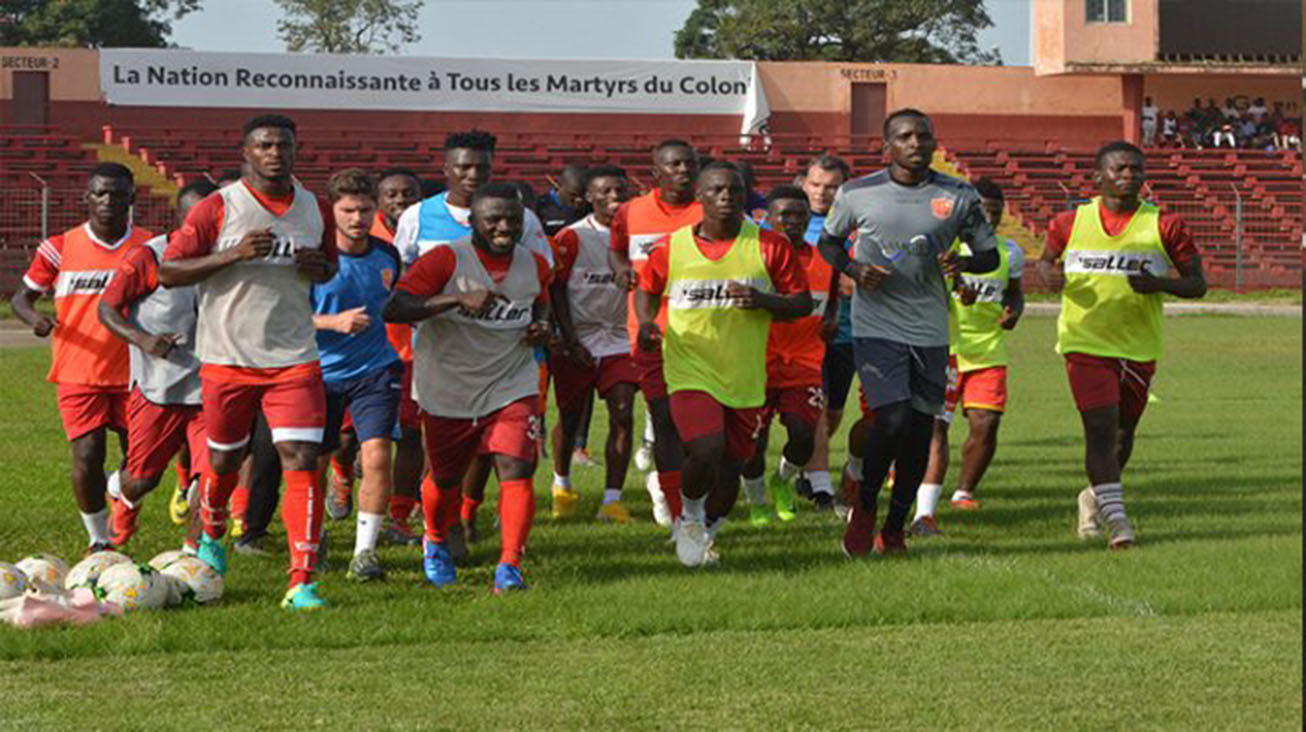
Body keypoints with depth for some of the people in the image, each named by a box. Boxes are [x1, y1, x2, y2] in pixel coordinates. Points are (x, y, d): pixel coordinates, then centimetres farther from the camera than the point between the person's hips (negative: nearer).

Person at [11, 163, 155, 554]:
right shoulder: (60, 248, -2)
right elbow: (22, 296, 6)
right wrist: (34, 319, -16)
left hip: (132, 373, 2)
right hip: (78, 373, -2)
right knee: (88, 458, -11)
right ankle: (98, 540, 10)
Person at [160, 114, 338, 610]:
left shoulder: (314, 210, 6)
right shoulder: (218, 209, -7)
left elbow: (328, 267, 22)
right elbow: (167, 272, -9)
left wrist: (319, 268, -3)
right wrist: (234, 255, -21)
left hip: (293, 360, 2)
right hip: (228, 359, -2)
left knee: (301, 459, -12)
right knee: (224, 459, 13)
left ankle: (302, 582, -13)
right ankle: (211, 536, 45)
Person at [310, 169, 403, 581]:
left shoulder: (386, 256, 4)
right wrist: (334, 322, -21)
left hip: (375, 370, 2)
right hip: (322, 372, -1)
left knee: (377, 455, -16)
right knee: (314, 464, 7)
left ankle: (365, 551, -7)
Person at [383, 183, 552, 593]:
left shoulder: (535, 266, 2)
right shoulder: (446, 260, -15)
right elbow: (394, 309, -25)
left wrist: (542, 327, 0)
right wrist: (459, 299, -35)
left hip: (512, 387, 2)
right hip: (447, 391, -2)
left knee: (516, 472, -17)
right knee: (445, 480, 14)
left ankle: (509, 566, -13)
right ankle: (435, 543, 44)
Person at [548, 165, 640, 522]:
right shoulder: (571, 238, -6)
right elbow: (556, 290, -5)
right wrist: (570, 341, -10)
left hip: (620, 341, 2)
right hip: (578, 340, -2)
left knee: (623, 416, -11)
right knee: (570, 419, 8)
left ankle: (612, 499, -9)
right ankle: (562, 484, 34)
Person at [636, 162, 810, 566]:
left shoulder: (769, 246, -2)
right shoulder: (671, 248, -1)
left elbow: (803, 302, 2)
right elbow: (646, 289, 17)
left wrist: (762, 300, -16)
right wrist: (646, 323, -3)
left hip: (745, 377, 2)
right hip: (690, 370, -2)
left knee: (730, 467, 7)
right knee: (706, 450, -22)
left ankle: (706, 531, 36)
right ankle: (689, 512, 10)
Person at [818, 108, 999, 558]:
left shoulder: (959, 196, 2)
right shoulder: (858, 193, -1)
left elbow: (990, 254, 10)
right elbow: (828, 241, 14)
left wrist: (962, 263, -13)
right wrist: (853, 269, -6)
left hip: (931, 330, 3)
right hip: (876, 326, -3)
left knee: (921, 430, 6)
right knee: (893, 420, -17)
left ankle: (894, 530, 22)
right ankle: (864, 509, 8)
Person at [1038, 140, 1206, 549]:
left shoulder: (1165, 227, -2)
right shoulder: (1071, 223, 1)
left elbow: (1197, 283, 1)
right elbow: (1046, 258, 19)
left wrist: (1159, 284, -18)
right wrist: (1049, 274, -5)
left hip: (1139, 347, 2)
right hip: (1085, 343, -2)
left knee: (1123, 432, 15)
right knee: (1100, 428, -15)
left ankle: (1096, 496, 40)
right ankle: (1115, 517, -12)